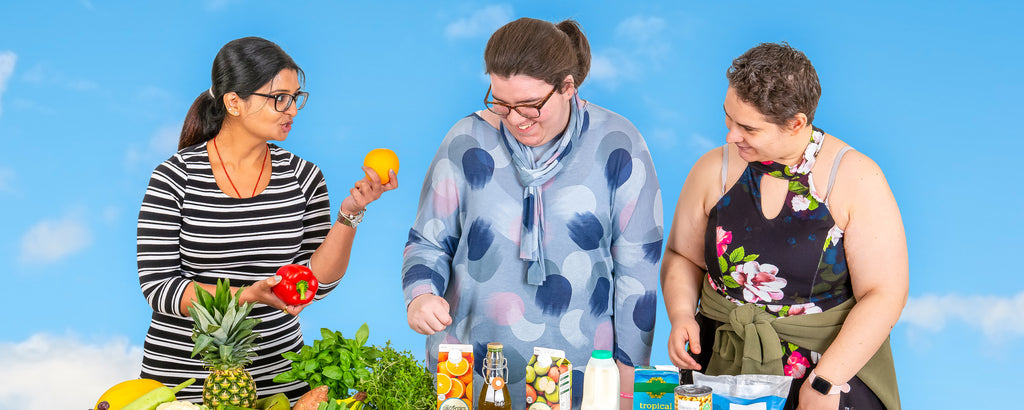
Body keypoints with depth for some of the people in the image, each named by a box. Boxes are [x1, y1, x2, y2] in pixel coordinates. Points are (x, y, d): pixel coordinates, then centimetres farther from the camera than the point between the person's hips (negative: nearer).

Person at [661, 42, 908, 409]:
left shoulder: (858, 180, -11)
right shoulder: (714, 170, -1)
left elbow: (884, 294, -13)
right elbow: (682, 257, 10)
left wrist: (827, 380, -19)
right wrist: (681, 316, -9)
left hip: (835, 365, -2)